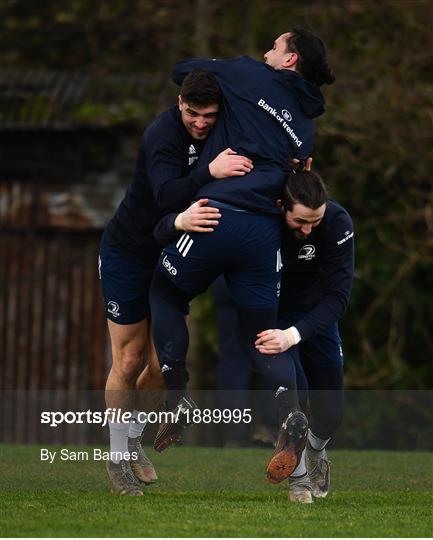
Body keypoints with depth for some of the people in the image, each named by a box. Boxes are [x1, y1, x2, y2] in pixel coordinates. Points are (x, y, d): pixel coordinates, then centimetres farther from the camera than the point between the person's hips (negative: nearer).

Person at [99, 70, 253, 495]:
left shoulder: (222, 135, -8)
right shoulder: (163, 135, -29)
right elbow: (168, 195, -43)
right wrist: (209, 172, -61)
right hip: (127, 255, -6)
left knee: (162, 363, 7)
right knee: (129, 361, -1)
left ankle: (133, 442, 28)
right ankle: (117, 457, 14)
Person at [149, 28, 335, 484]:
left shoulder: (253, 78, 6)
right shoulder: (305, 123, 21)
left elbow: (183, 71, 15)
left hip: (219, 212, -5)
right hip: (267, 229, 5)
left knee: (165, 293, 18)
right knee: (261, 333, 14)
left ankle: (178, 398, 7)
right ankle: (290, 411, -13)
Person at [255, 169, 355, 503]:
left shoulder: (338, 222, -29)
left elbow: (338, 296, -31)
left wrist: (294, 335, -45)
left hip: (314, 314, 2)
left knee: (329, 413, 1)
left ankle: (317, 449, 39)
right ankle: (297, 475, -1)